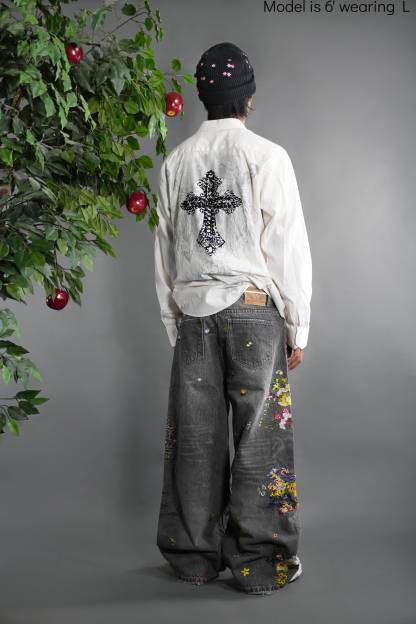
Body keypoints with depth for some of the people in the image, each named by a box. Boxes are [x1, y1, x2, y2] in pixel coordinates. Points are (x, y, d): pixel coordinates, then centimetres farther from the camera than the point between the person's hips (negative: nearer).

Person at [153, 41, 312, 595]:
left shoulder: (176, 162, 7)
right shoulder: (267, 156, -5)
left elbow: (164, 251, 10)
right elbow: (289, 247, -6)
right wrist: (298, 326, 1)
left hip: (192, 310, 4)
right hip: (254, 306, -3)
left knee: (196, 437, 9)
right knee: (258, 435, 4)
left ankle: (195, 557, 20)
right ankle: (259, 564, 11)